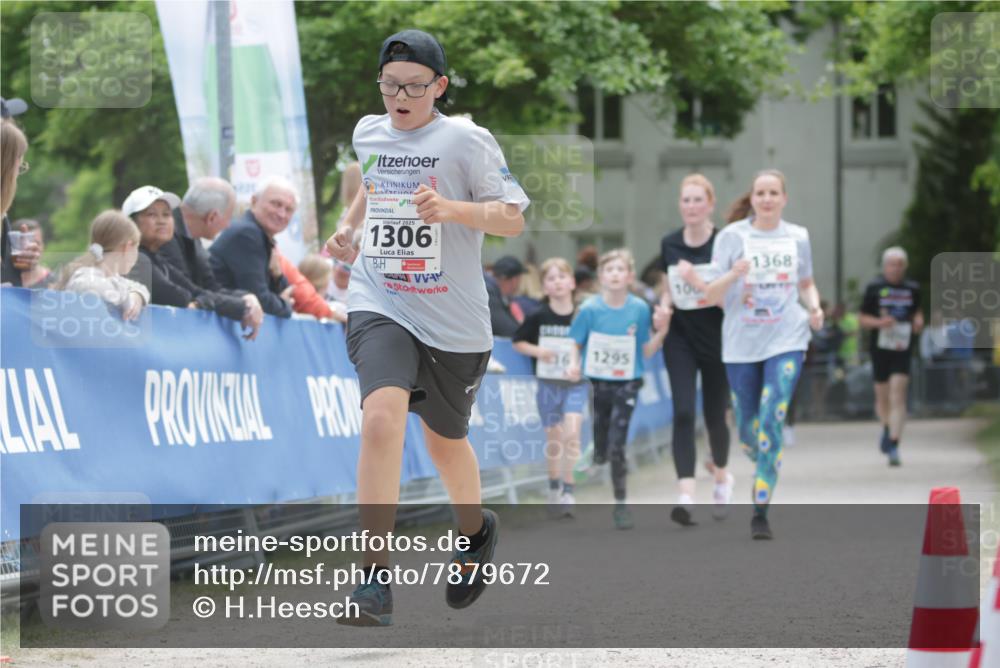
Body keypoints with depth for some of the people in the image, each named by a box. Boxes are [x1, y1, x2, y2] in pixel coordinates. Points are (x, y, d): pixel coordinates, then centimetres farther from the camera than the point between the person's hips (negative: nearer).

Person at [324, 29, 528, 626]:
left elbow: (514, 218, -10)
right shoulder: (368, 133, 7)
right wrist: (349, 227, 13)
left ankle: (477, 530, 53)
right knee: (382, 416, -25)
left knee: (445, 441, 17)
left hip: (453, 323, -1)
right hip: (380, 308, 1)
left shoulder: (466, 140, -7)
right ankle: (377, 582, -27)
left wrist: (453, 208, -26)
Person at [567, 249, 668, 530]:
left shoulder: (640, 309, -8)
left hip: (627, 383, -1)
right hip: (596, 382, 1)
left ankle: (620, 504, 5)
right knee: (599, 451, 8)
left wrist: (661, 332, -16)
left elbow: (646, 351, 0)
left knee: (617, 446, -7)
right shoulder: (590, 309, -9)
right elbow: (575, 344, 0)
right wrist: (574, 364, -19)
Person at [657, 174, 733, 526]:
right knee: (683, 413, -13)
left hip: (717, 341, -2)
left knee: (714, 416, 9)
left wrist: (698, 281, -26)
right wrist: (664, 305, -5)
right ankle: (686, 495, -21)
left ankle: (722, 476, 39)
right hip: (680, 339, 2)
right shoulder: (669, 245, 2)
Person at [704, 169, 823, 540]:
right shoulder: (732, 236, -2)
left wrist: (815, 307, 1)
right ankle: (763, 468, 44)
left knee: (771, 421, -15)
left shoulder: (797, 237, 5)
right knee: (748, 428, 8)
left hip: (787, 341, 0)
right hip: (741, 343, 0)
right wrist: (733, 275, -25)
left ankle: (761, 512, -12)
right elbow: (711, 296, -5)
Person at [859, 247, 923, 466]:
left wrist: (918, 322, 1)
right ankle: (887, 430, 43)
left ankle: (893, 446, -15)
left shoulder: (912, 289, 6)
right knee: (882, 396, 12)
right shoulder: (874, 288, 0)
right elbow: (863, 319, 3)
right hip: (880, 348, 0)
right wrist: (879, 322, -16)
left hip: (902, 350, 0)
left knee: (898, 397, -12)